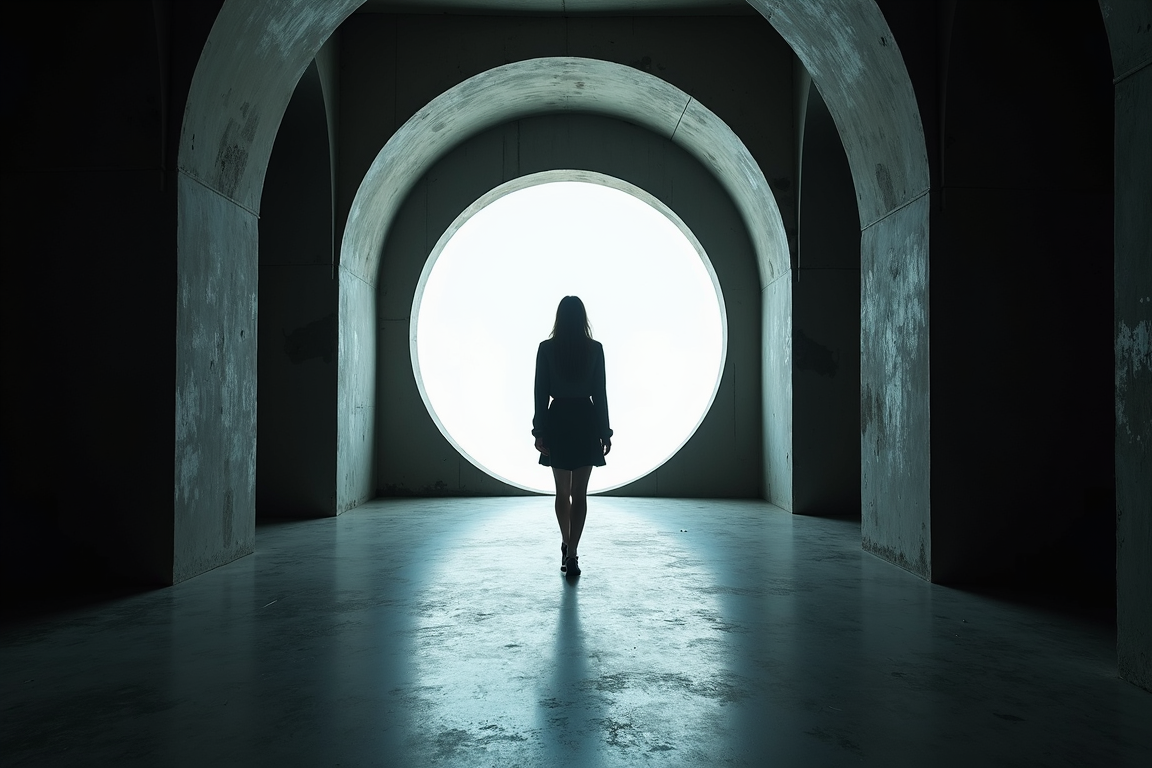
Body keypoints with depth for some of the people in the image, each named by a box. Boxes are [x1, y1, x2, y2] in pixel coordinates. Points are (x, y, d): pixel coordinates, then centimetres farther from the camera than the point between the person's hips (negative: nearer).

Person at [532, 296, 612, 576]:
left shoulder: (546, 348, -4)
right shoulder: (595, 349, -4)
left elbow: (541, 393, -5)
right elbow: (599, 393, -3)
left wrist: (539, 432, 0)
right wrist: (605, 432, 3)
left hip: (557, 422, 1)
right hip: (586, 423, 0)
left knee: (562, 491, 15)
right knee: (579, 493, 2)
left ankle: (567, 546, 27)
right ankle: (572, 553, -3)